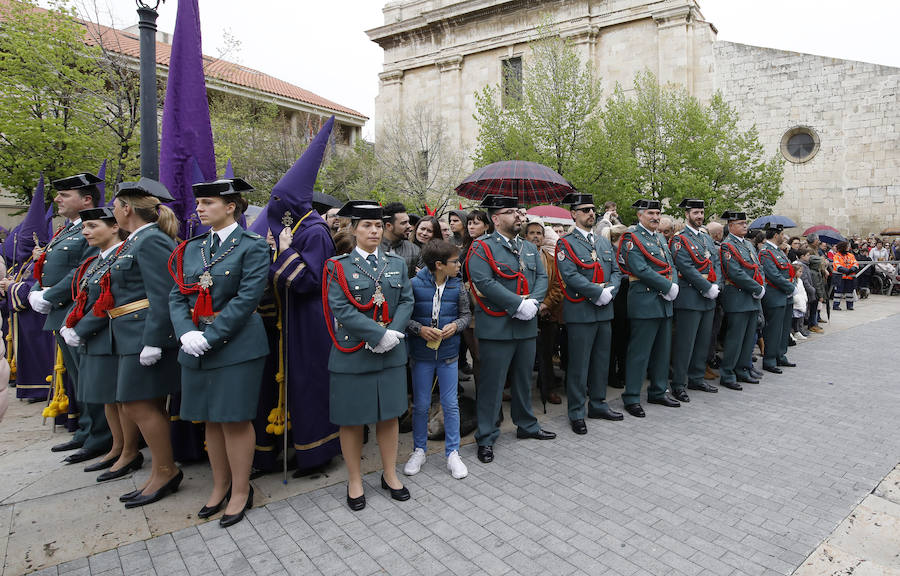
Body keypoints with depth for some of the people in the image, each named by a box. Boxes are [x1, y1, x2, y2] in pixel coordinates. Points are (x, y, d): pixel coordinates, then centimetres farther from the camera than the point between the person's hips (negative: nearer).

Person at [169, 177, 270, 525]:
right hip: (196, 346, 6)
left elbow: (247, 298, -15)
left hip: (237, 344, -6)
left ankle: (241, 491, 20)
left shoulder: (253, 246, -6)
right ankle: (220, 486, 33)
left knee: (235, 418, 2)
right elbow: (177, 296, 8)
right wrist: (186, 333, -9)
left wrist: (210, 336, -18)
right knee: (210, 419, 15)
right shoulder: (191, 248, 12)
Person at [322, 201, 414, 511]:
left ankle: (390, 475, 31)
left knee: (390, 414, 13)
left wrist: (393, 333, -13)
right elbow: (340, 309, -14)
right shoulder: (339, 266, -4)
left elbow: (406, 301, 3)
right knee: (351, 419, 8)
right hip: (352, 354, -3)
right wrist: (378, 334, -19)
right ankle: (354, 481, 26)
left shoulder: (397, 263, 9)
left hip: (391, 354, 4)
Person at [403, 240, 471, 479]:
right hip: (421, 354, -2)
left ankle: (452, 453, 23)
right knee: (421, 405, 10)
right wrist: (420, 329, -21)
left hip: (448, 353, 2)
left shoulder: (457, 286, -2)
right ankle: (419, 451, 28)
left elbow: (466, 314, 7)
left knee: (451, 404, 8)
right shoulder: (415, 284, -11)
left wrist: (456, 325, -13)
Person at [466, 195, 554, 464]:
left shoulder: (530, 248, 15)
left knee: (524, 379, 20)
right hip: (496, 327, -6)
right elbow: (484, 282, -19)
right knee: (492, 383, 1)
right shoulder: (482, 247, -8)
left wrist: (533, 302, -11)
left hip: (526, 326, 7)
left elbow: (542, 278, 9)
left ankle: (527, 425, 38)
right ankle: (486, 438, 14)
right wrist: (518, 305, -20)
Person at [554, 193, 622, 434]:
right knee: (579, 364, 0)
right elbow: (570, 276, -17)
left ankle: (597, 404, 30)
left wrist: (610, 290, -7)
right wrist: (600, 292, -18)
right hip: (580, 312, -7)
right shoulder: (566, 243, -6)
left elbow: (616, 271, 13)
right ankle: (577, 413, 11)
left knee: (602, 360, 15)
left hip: (605, 311, 7)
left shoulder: (604, 242, 16)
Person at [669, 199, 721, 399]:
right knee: (685, 343, -5)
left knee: (703, 341, 14)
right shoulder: (679, 239, -7)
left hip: (708, 299, 8)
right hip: (690, 298, -8)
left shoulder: (707, 238, 18)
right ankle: (678, 385, 1)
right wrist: (708, 287, -16)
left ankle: (696, 379, 25)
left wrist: (716, 286, -2)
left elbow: (716, 264, 14)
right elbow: (686, 268, -16)